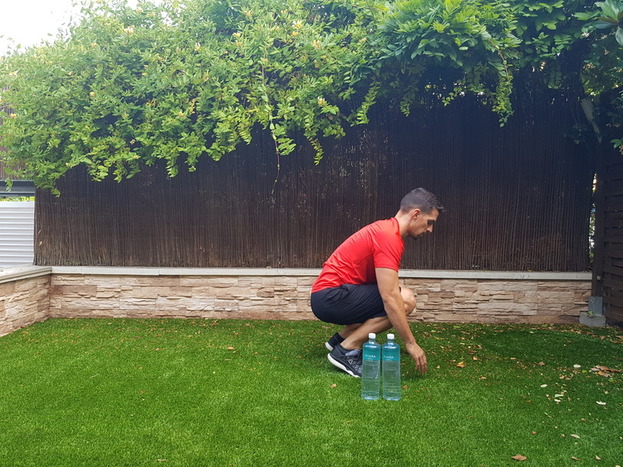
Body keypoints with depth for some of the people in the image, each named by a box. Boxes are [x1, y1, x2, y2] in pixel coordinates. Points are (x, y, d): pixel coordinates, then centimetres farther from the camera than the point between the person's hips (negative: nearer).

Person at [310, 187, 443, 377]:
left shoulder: (387, 230, 14)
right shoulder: (388, 237, -17)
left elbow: (388, 292, 22)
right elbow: (390, 298, -23)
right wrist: (410, 343, -17)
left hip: (327, 298, 10)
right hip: (331, 298, -10)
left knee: (400, 298, 13)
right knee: (405, 300, -17)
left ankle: (341, 338, 14)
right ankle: (346, 350, -10)